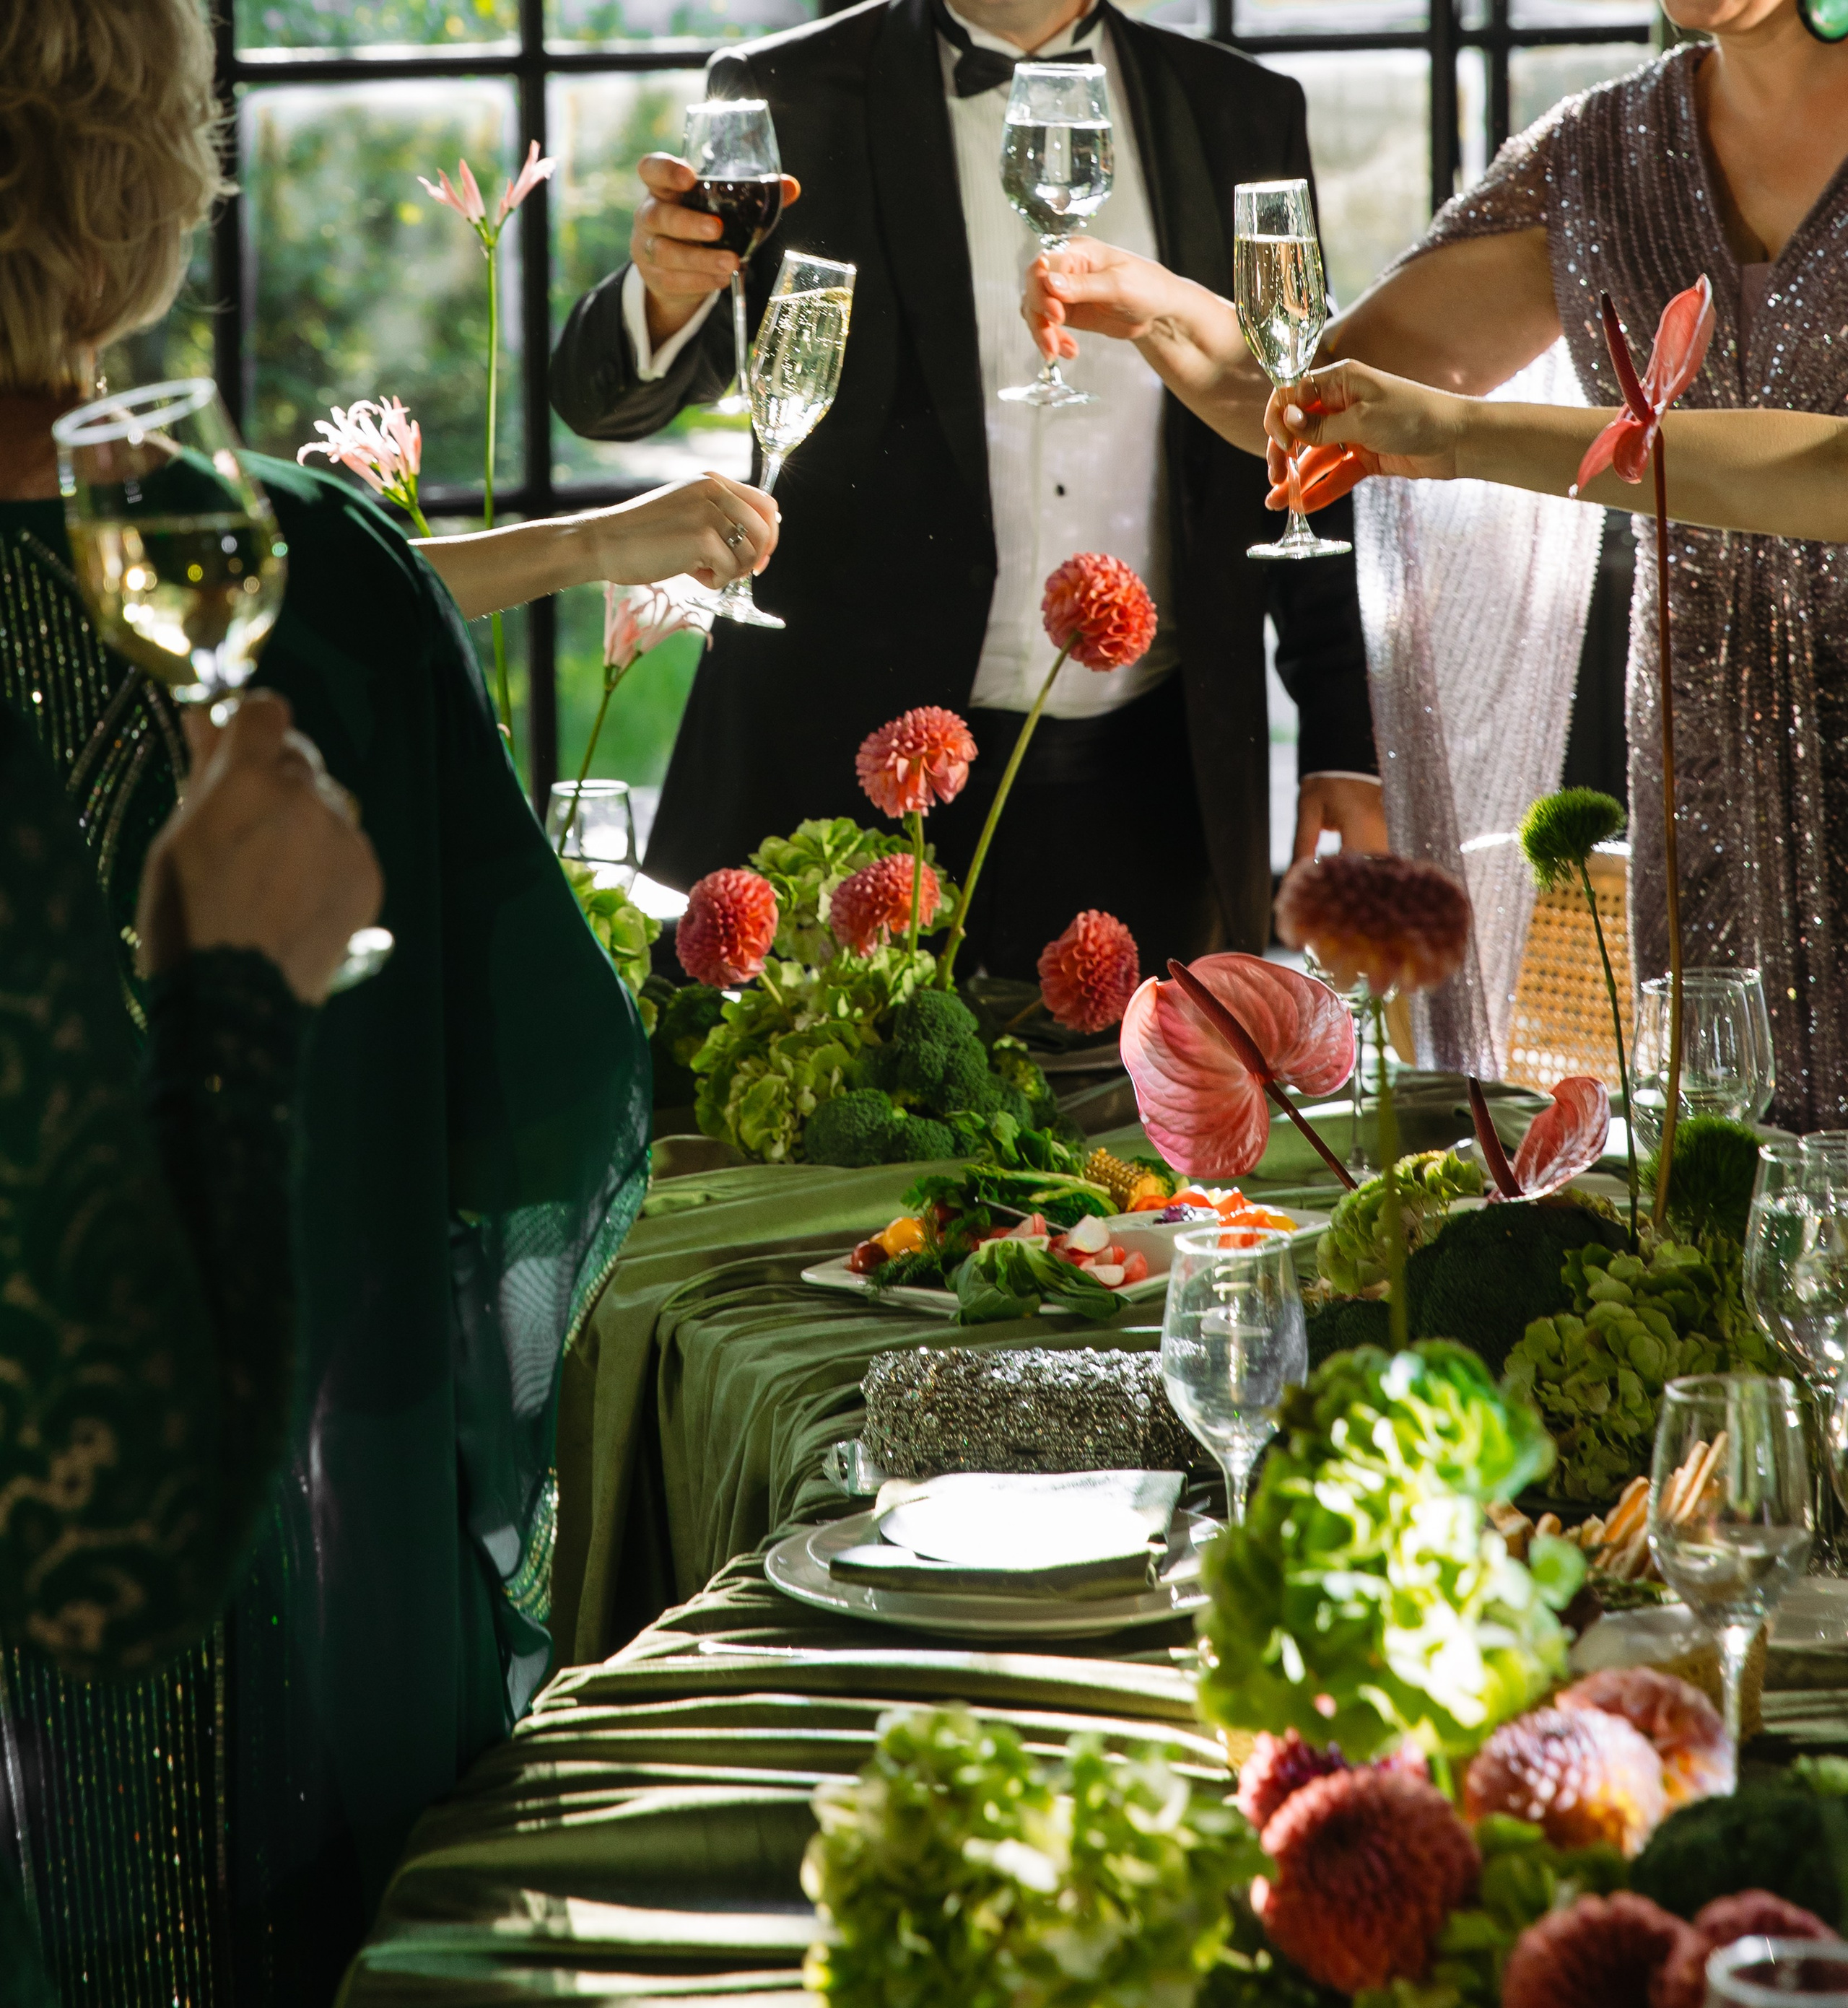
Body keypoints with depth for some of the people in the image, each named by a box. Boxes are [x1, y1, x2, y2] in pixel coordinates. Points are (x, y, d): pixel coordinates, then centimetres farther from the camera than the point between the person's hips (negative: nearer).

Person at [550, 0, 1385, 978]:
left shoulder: (1246, 115, 9)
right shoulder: (784, 97, 1)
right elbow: (606, 399, -5)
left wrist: (1348, 743, 5)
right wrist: (665, 292, -28)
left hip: (1142, 782, 2)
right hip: (851, 764, -2)